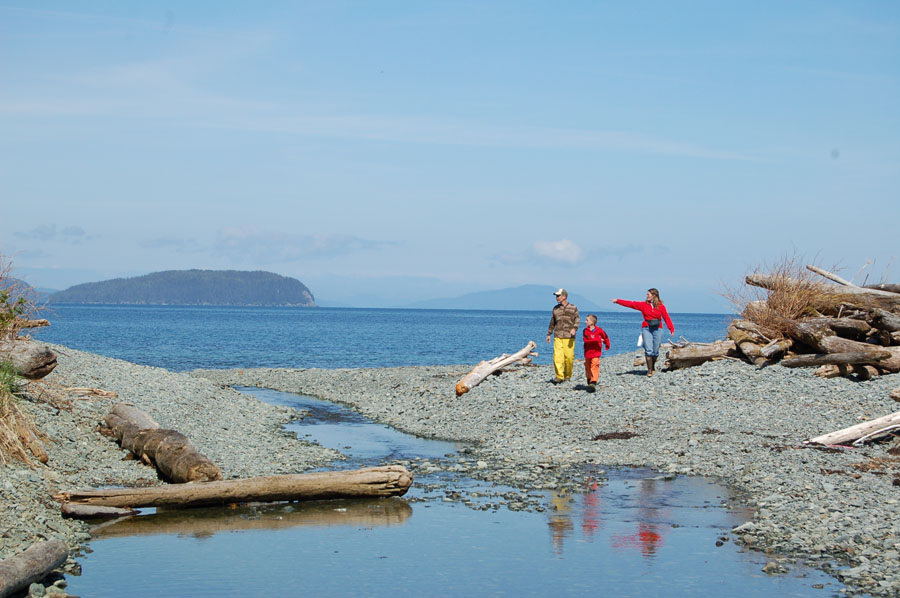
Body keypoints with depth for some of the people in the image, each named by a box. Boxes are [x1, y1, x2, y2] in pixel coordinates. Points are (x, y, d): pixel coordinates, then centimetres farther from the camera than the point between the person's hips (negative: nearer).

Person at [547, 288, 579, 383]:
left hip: (569, 337, -2)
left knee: (569, 356, -5)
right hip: (557, 336, 2)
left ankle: (567, 375, 13)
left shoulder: (573, 308, 5)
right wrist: (549, 334, 23)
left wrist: (574, 329, -18)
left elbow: (577, 320, 0)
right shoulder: (556, 308, 14)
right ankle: (559, 376, -10)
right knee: (557, 356, -10)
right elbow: (552, 322, 22)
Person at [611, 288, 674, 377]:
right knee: (648, 350, -9)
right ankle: (649, 370, -1)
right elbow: (631, 304, 1)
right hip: (646, 329, 0)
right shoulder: (643, 305, 5)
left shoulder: (661, 306, 3)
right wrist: (618, 301, -5)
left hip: (657, 329, 0)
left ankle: (652, 367, 26)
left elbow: (666, 318, 1)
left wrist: (671, 329, -7)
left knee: (655, 351, 3)